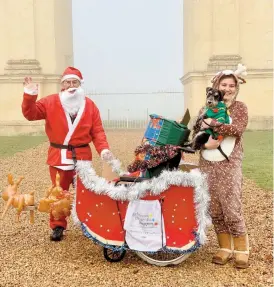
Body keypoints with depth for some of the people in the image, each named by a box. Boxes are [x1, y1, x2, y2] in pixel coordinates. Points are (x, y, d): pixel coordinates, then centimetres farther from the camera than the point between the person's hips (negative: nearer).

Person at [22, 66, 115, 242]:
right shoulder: (50, 102, 1)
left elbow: (97, 131, 0)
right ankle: (58, 226, 20)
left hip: (82, 156, 1)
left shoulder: (90, 105, 2)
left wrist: (103, 149, -15)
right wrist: (29, 96, -19)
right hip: (59, 156, 0)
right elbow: (31, 114, -3)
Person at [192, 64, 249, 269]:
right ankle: (225, 248, 21)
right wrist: (205, 143, -13)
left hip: (229, 165, -3)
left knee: (232, 209, -5)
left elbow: (238, 129, -14)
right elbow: (196, 135, 8)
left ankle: (242, 250, 12)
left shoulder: (239, 107, 4)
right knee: (215, 210, 7)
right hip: (207, 165, 4)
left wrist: (212, 124, -14)